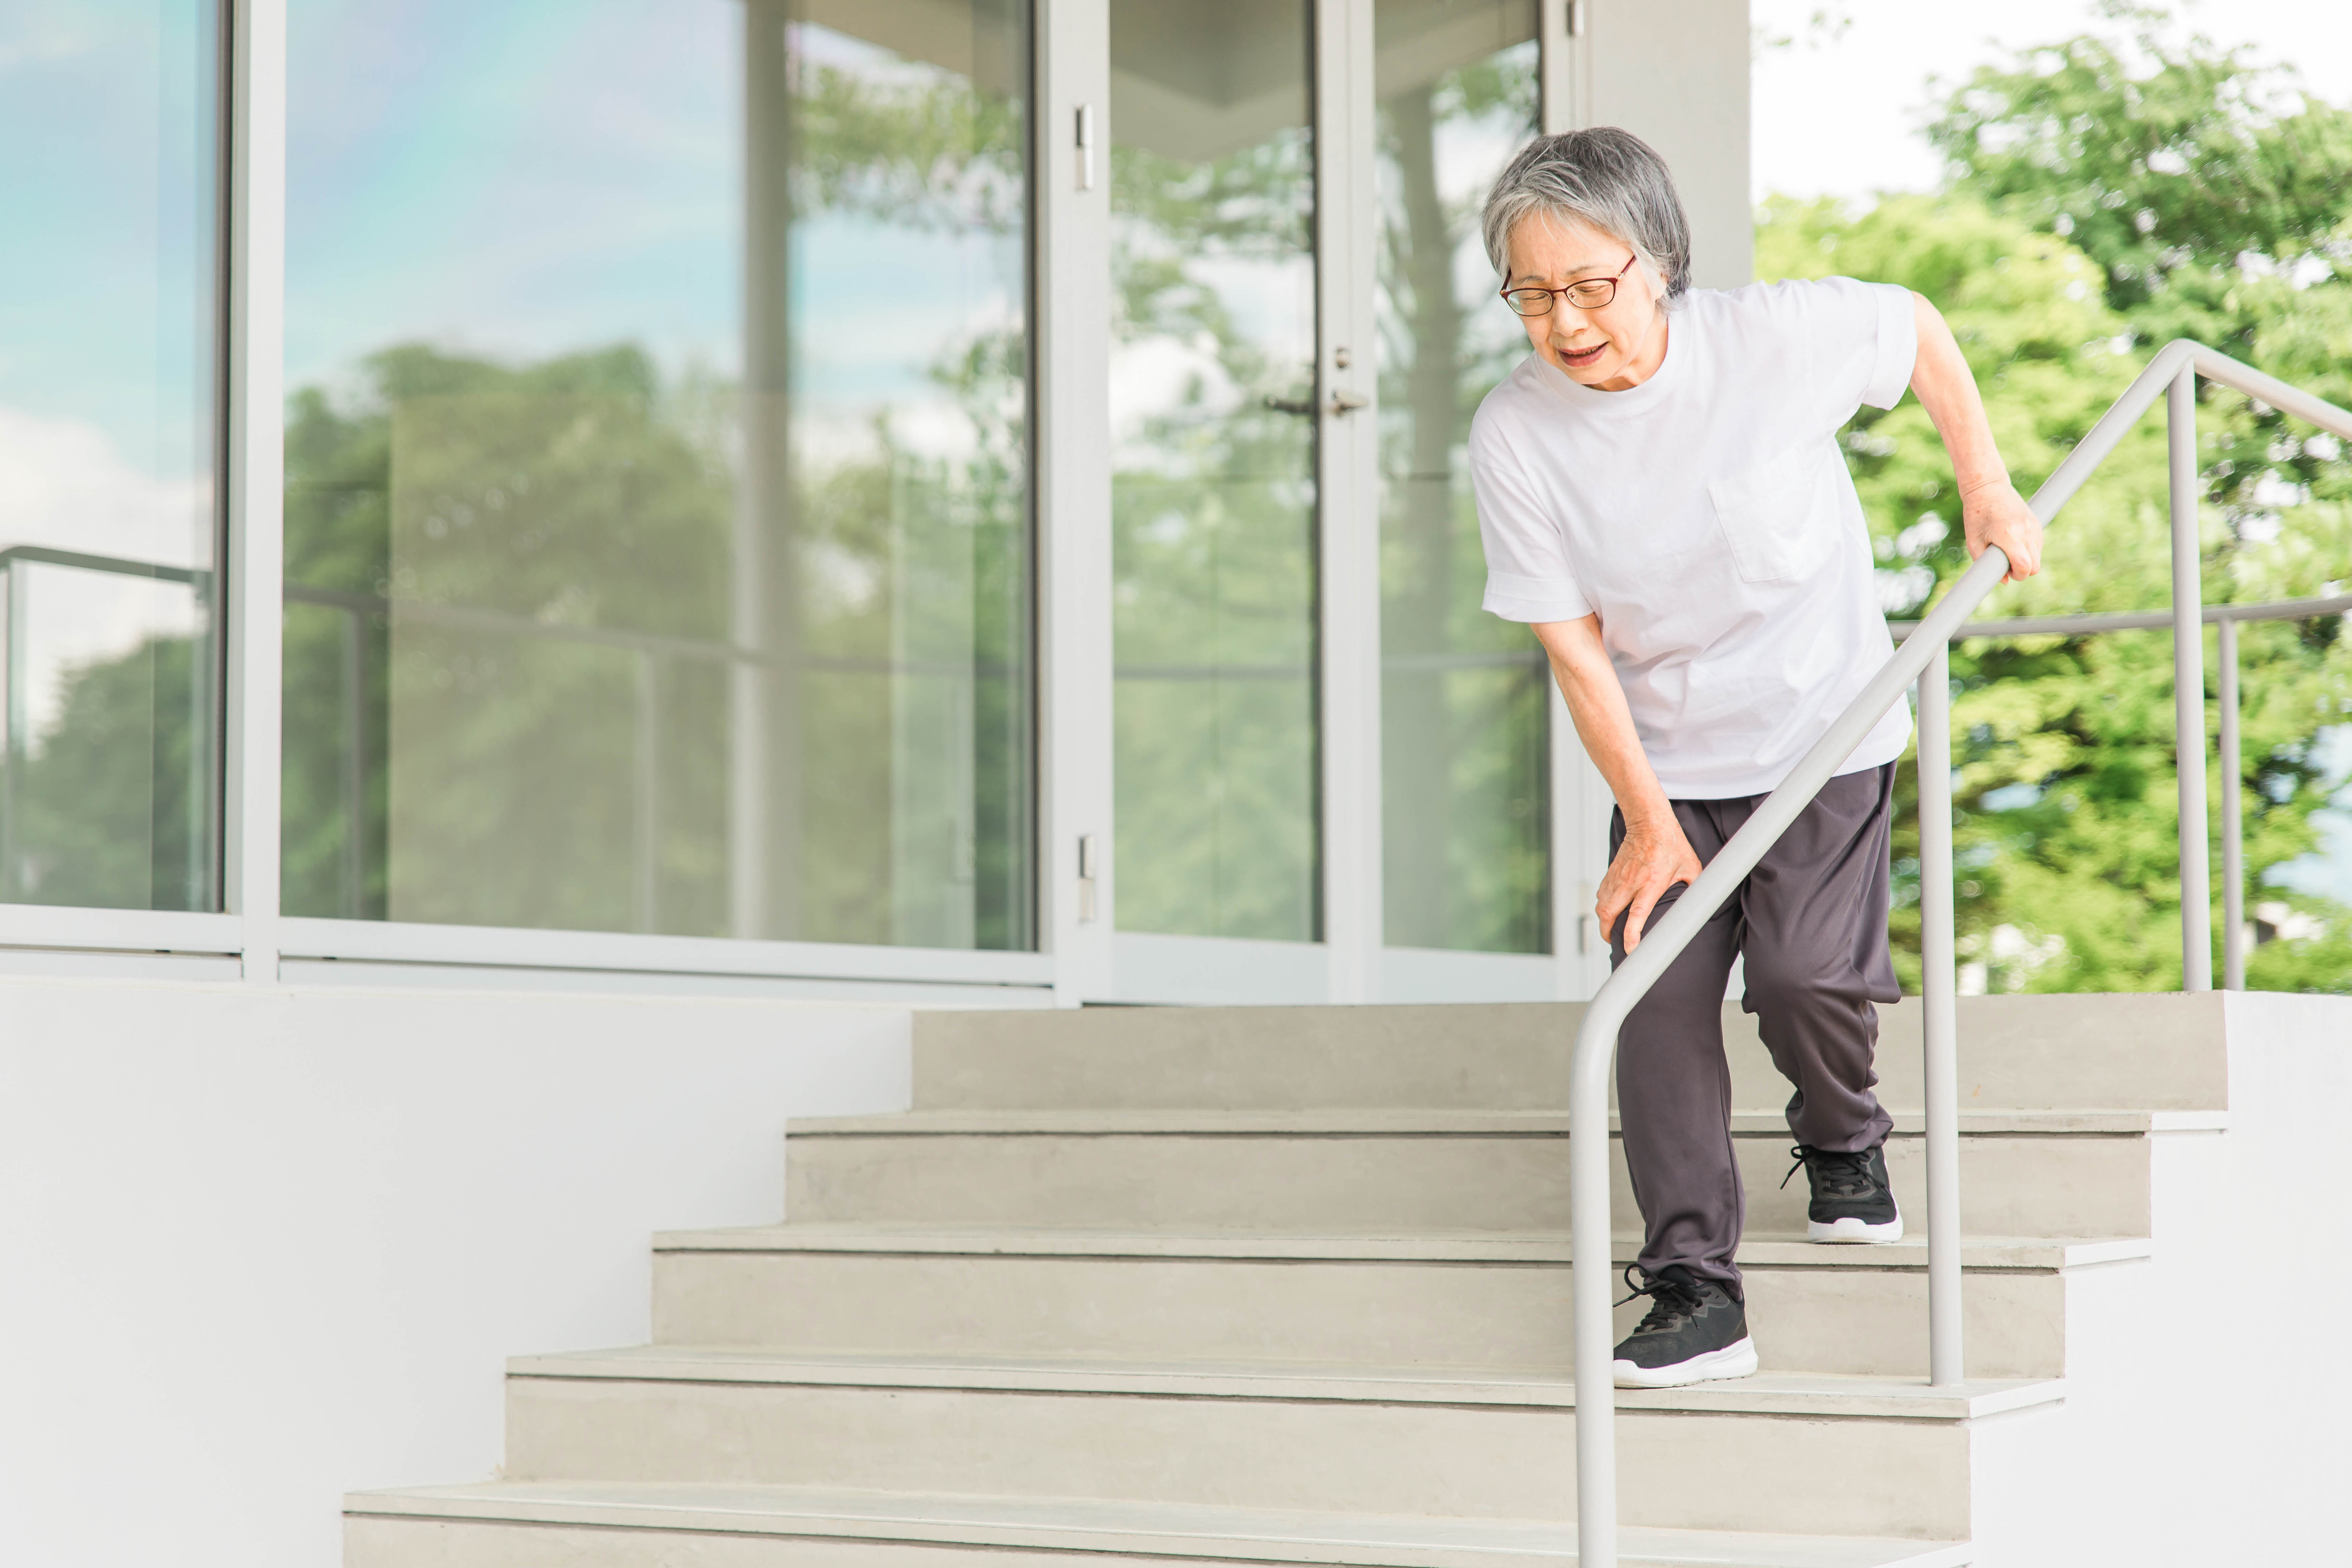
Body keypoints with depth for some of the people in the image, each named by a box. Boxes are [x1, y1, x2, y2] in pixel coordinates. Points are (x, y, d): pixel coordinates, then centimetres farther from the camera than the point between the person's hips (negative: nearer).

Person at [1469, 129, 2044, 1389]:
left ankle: (1845, 1145, 17)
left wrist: (1985, 490, 3)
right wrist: (1647, 821, -11)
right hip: (1663, 761, 2)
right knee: (1657, 1000, -10)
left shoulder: (1774, 338, -18)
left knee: (1805, 971, -17)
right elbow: (1573, 645, -11)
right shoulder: (1513, 436, -15)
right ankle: (1695, 1293, -2)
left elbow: (1918, 327, 3)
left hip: (1827, 731, -2)